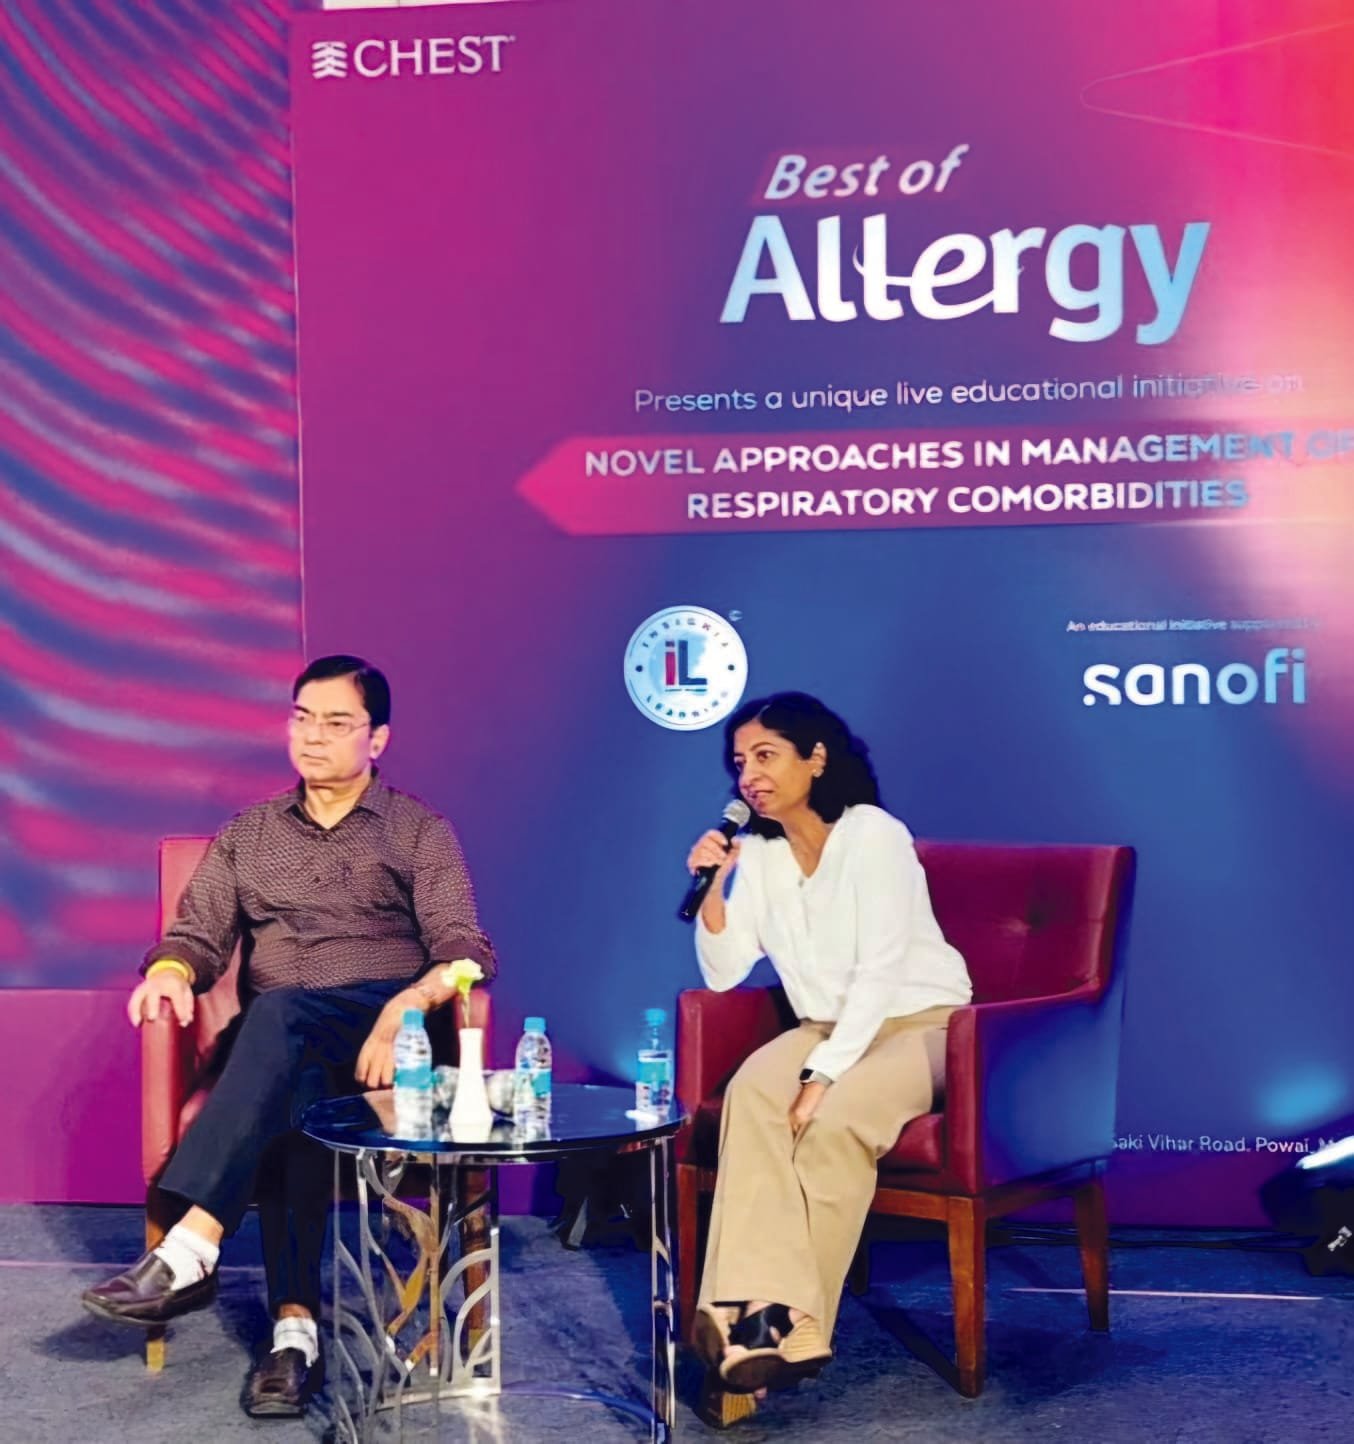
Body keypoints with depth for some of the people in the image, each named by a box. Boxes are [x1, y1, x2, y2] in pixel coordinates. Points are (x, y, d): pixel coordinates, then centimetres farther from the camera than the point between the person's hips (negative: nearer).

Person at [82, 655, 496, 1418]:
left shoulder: (420, 831, 10)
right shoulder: (246, 835, 21)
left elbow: (466, 950, -1)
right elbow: (198, 934, 13)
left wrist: (408, 1006, -23)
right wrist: (171, 970, -12)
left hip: (376, 1029, -3)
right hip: (274, 1041, 3)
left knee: (279, 1017, -36)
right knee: (290, 1092, -35)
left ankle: (190, 1252, -44)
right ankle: (296, 1327, -41)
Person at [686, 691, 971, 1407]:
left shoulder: (872, 833, -15)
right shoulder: (756, 852, 3)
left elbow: (881, 971, -21)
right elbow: (722, 973, 1)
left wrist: (824, 1075, -27)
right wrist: (712, 886, -14)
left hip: (920, 1022, -5)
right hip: (829, 1027, 5)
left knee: (833, 1121, -33)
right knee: (750, 1094, -27)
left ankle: (784, 1318, -23)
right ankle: (761, 1307, -37)